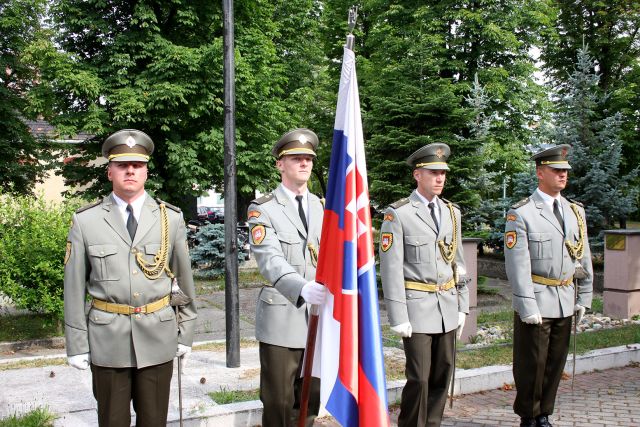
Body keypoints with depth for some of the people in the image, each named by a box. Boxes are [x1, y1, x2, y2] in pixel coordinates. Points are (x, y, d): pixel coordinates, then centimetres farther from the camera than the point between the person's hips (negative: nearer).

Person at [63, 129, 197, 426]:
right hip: (107, 339, -1)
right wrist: (76, 345, -1)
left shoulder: (171, 218, 1)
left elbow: (184, 278, 6)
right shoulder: (85, 221, -3)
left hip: (158, 338, 1)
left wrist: (186, 332, 7)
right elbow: (74, 287, 0)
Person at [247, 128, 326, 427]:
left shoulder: (323, 208, 12)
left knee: (311, 399, 13)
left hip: (320, 317, 4)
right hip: (282, 318, -4)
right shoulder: (263, 210, -5)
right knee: (278, 403, 3)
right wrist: (302, 288, -38)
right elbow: (270, 259, -21)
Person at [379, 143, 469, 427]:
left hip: (447, 307, 6)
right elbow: (390, 268, -10)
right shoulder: (398, 214, -8)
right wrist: (398, 317, -13)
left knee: (442, 376, 9)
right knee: (419, 379, -5)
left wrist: (462, 306, 11)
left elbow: (458, 262, 15)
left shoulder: (452, 212, 11)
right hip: (417, 307, -6)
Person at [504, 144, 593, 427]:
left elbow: (584, 258, 13)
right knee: (532, 364, 4)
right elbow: (518, 265, -14)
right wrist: (528, 306, -17)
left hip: (565, 302, 6)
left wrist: (584, 297, 10)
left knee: (555, 363, 13)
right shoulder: (521, 213, -10)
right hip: (536, 301, -5)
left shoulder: (576, 212, 9)